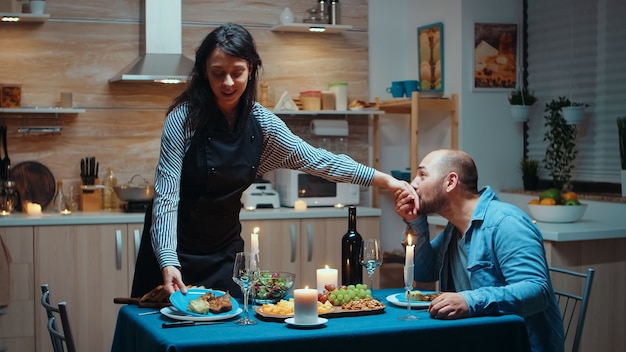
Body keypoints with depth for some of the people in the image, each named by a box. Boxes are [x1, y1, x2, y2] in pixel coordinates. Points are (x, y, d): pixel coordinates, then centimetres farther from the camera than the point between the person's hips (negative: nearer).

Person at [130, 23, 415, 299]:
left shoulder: (261, 122, -6)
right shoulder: (184, 117, -19)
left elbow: (313, 159, -3)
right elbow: (166, 194, -21)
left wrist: (384, 179, -10)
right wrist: (168, 262, -32)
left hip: (223, 252, 4)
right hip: (172, 247, -3)